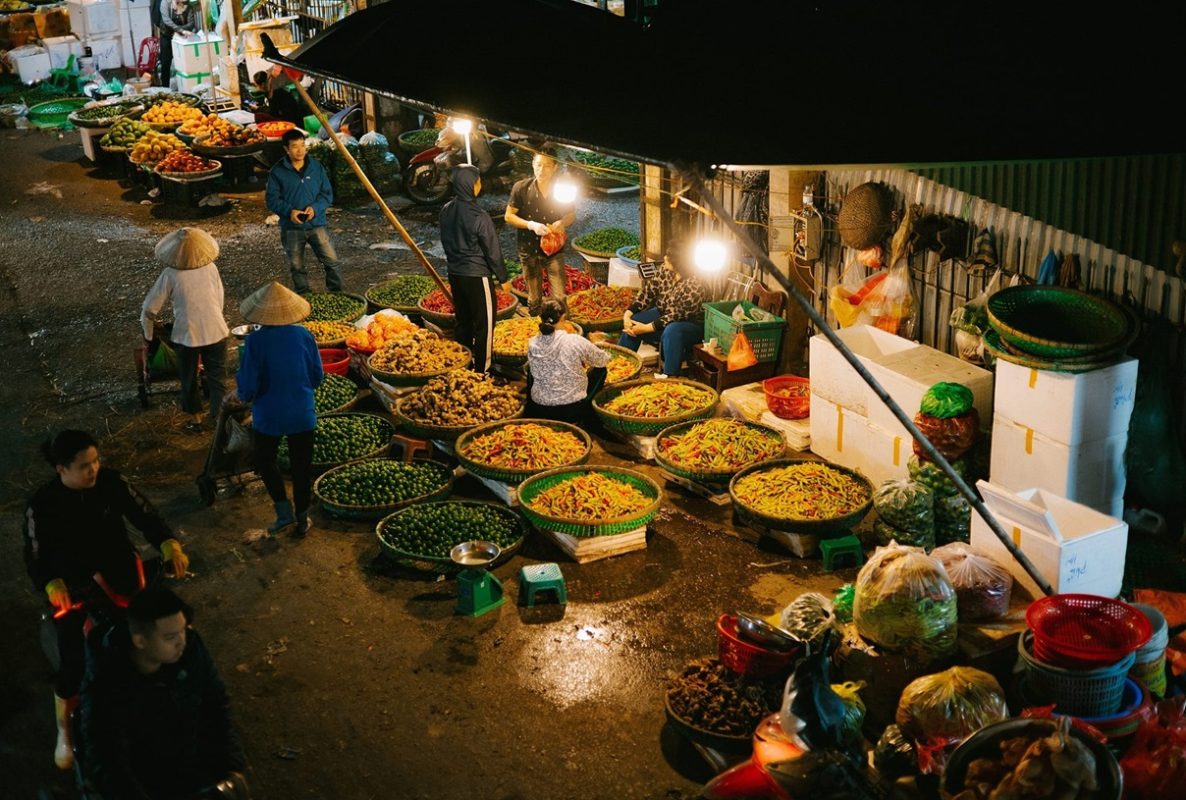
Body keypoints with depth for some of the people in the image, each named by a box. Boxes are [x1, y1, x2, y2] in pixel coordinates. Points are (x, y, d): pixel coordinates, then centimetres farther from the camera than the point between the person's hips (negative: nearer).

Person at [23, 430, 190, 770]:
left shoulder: (111, 482, -10)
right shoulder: (42, 505, -15)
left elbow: (145, 514, -8)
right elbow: (37, 557, -12)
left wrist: (170, 545, -25)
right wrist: (53, 585, -31)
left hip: (119, 572, 3)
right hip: (74, 587, -3)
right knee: (73, 665, -8)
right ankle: (64, 733, 18)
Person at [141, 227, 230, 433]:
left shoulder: (170, 275, -12)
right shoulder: (211, 268, -5)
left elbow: (149, 309, -7)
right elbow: (219, 301, 6)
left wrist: (148, 335, 9)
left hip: (187, 335, -1)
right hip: (215, 331, 1)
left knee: (189, 379, 19)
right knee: (217, 378, 14)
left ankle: (197, 417, 32)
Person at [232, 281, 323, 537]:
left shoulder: (255, 341, -19)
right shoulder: (303, 335, -10)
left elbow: (248, 387, -15)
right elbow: (317, 377, 0)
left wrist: (240, 395, 7)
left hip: (268, 417, -2)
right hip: (302, 414, 2)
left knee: (265, 461, 22)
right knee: (301, 466, 17)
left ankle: (284, 510, 13)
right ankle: (302, 518, 28)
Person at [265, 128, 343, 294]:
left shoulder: (316, 167, 0)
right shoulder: (277, 172, -5)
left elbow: (327, 193, 3)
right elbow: (271, 199, -4)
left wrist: (315, 207, -16)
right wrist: (289, 211, -20)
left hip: (317, 224, 1)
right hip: (291, 228, -1)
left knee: (331, 260, -2)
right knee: (297, 267, 9)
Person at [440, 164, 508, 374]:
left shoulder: (446, 211, -1)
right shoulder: (478, 216, -22)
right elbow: (492, 251, -15)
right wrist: (502, 276, -3)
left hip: (455, 275, 7)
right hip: (477, 276, -7)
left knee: (463, 322, 19)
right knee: (484, 325, 5)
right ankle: (481, 371, 10)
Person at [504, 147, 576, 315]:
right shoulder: (521, 188, -9)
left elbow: (572, 214, 9)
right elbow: (508, 216, -3)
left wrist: (563, 222, -16)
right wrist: (531, 225, -19)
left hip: (554, 250, 0)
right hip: (529, 251, 0)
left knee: (559, 298, -5)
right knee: (534, 299, 12)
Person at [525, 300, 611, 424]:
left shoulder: (532, 344, -7)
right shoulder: (575, 342, -16)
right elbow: (603, 360, 0)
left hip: (538, 412, 4)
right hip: (572, 411, -3)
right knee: (600, 370, 19)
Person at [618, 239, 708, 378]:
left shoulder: (692, 287, -30)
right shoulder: (666, 272, -9)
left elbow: (674, 317, -28)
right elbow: (647, 292, -6)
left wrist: (646, 328, -28)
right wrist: (627, 314, -17)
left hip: (692, 325, -8)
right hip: (664, 315, 8)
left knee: (671, 331, -39)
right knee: (632, 322, -9)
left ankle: (669, 377, -33)